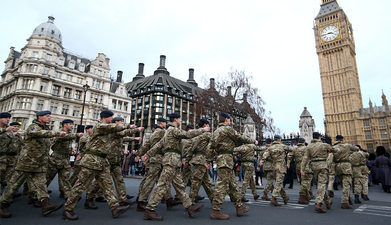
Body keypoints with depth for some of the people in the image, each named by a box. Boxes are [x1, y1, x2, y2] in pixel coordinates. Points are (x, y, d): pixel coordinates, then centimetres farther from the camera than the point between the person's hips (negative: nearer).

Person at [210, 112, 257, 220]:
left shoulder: (216, 131, 19)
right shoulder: (228, 128, -7)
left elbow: (211, 146, 18)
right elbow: (240, 138, -3)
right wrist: (253, 141, 10)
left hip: (220, 157, 10)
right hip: (226, 158, -10)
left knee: (233, 183, 14)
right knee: (222, 184, -8)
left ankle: (239, 207, 23)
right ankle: (216, 211, -6)